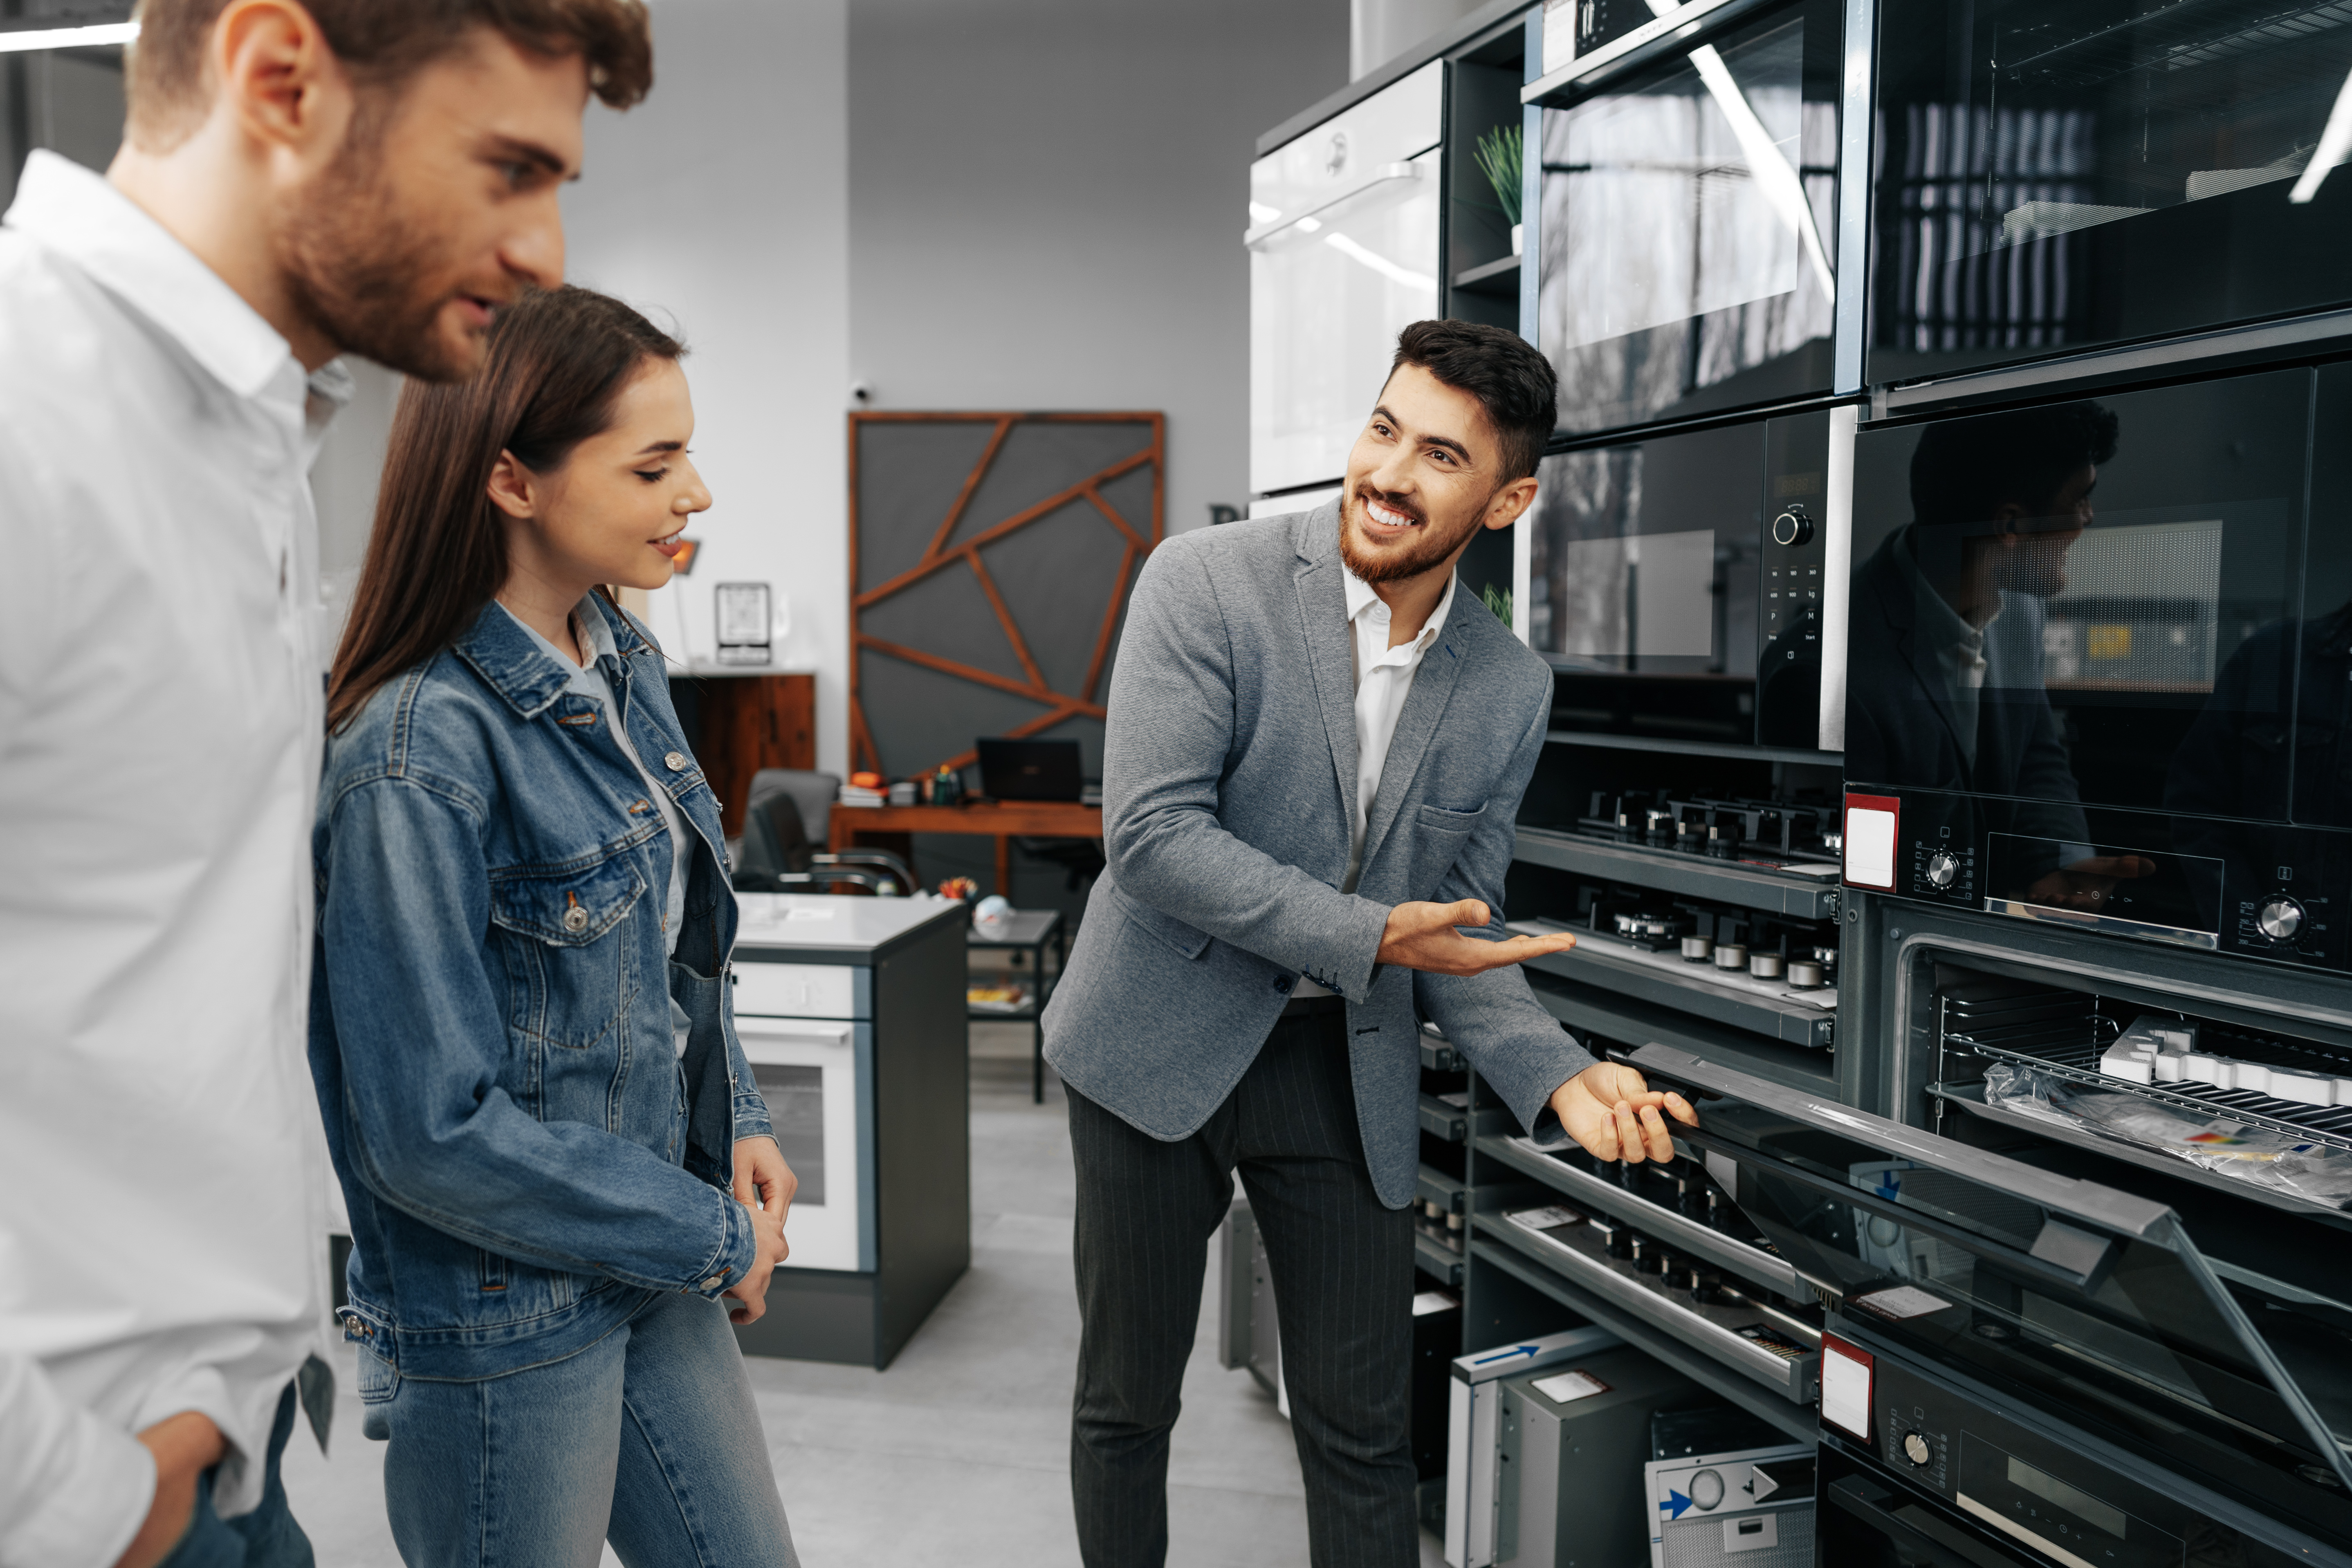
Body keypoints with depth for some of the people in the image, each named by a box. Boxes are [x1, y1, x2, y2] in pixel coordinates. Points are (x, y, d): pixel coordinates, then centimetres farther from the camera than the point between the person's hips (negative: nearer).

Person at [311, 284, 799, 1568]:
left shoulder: (623, 669, 1)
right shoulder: (422, 752, -24)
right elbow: (438, 1130, -24)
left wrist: (739, 1124, 1)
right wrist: (713, 1237, -15)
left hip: (654, 1271, 8)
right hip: (502, 1329, -7)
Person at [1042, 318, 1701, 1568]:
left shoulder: (1509, 688, 1)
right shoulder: (1205, 585, -12)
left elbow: (1456, 924, 6)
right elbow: (1152, 831, -20)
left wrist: (1561, 1077, -11)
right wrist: (1370, 938, -25)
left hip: (1350, 1070, 3)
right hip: (1162, 1045, -2)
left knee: (1364, 1434, 11)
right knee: (1126, 1402, 14)